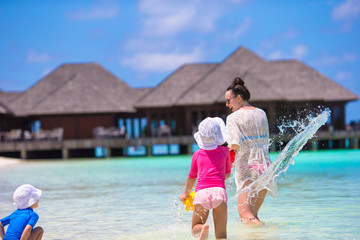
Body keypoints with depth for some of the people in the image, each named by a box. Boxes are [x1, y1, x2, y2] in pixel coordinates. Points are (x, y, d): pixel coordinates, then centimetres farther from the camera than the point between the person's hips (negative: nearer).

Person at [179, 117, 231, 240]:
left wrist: (186, 194, 43)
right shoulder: (224, 151, 11)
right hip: (219, 191, -1)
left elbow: (191, 177, 26)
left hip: (201, 192, 1)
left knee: (195, 228, 13)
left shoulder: (197, 155, 13)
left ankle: (202, 228, -22)